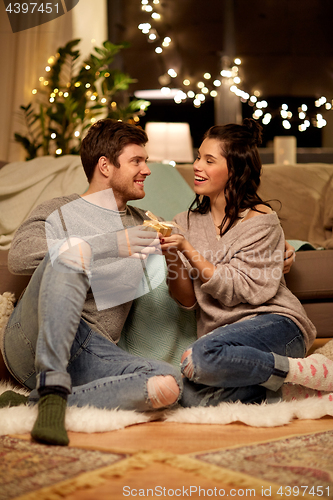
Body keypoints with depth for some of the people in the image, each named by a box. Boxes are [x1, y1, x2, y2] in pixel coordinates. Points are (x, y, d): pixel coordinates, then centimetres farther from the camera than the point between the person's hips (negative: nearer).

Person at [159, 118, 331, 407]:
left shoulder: (260, 219, -4)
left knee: (202, 357, -34)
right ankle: (275, 386, -7)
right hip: (221, 333, 4)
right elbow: (187, 300, 4)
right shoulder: (187, 223, 11)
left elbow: (238, 290, -12)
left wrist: (187, 250, -19)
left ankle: (301, 371, -14)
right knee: (193, 398, -28)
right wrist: (170, 256, -14)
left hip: (274, 322, -4)